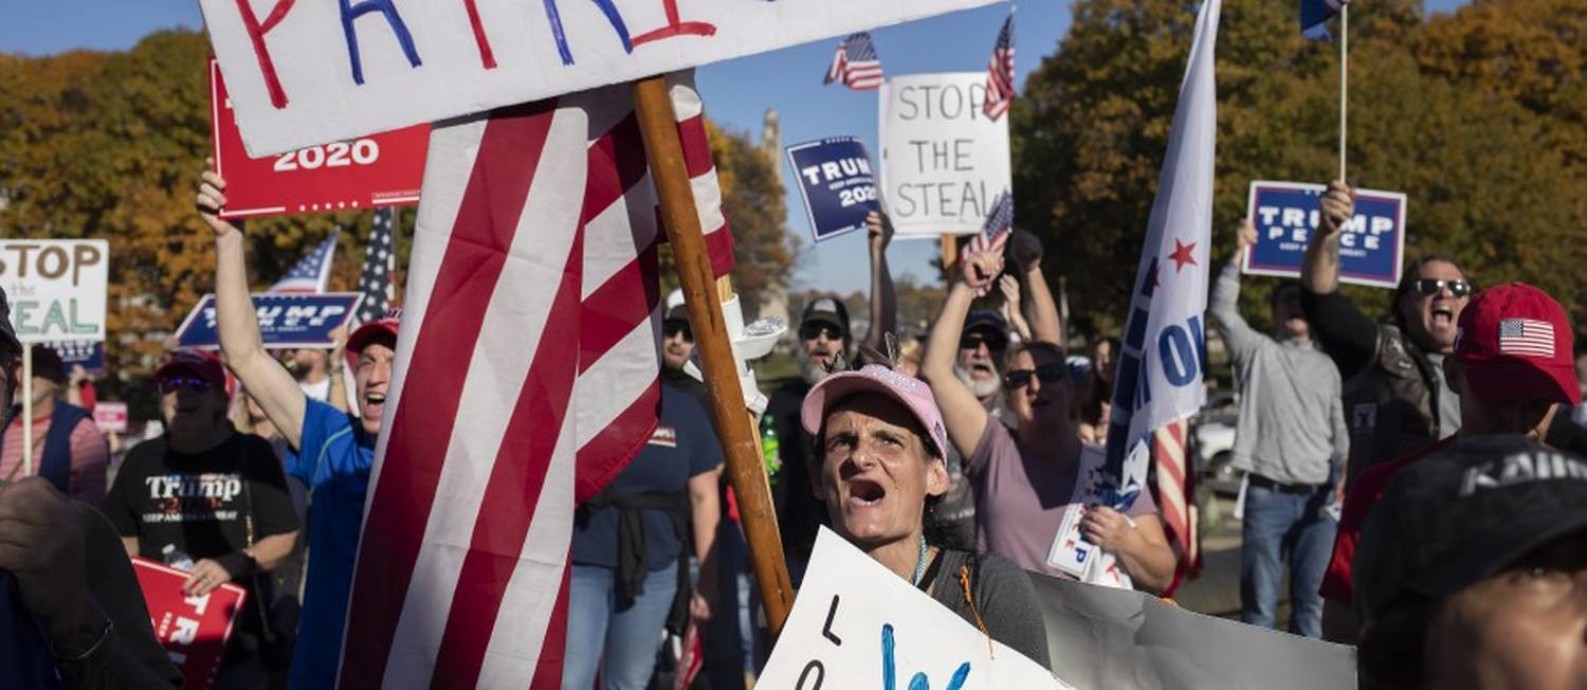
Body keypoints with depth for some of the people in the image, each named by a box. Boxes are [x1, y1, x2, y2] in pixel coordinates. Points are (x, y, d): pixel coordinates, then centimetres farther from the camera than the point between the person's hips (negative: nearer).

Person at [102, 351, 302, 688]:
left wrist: (233, 564, -18)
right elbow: (124, 538, 18)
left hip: (238, 634, -3)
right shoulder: (141, 459, 10)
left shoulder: (251, 454, -1)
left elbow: (284, 537, -2)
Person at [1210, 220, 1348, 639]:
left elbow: (1339, 429, 19)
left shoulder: (1327, 367, 18)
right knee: (1259, 602, -1)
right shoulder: (1257, 352, 7)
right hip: (1267, 494, -3)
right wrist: (1238, 255, -13)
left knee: (1311, 601, 5)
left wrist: (1343, 473, 4)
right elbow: (1222, 310, -8)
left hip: (1318, 497, 3)